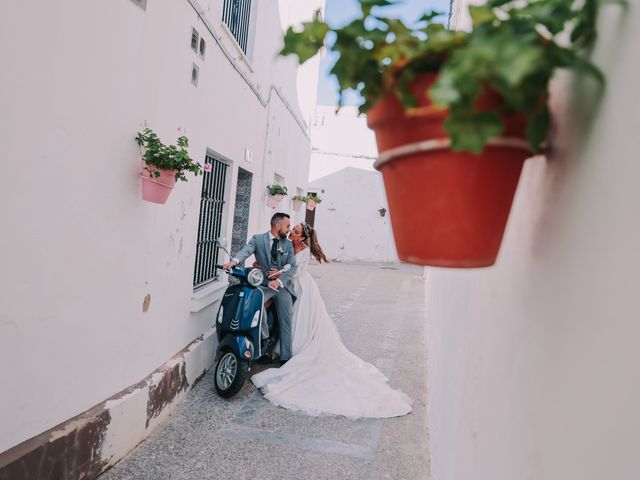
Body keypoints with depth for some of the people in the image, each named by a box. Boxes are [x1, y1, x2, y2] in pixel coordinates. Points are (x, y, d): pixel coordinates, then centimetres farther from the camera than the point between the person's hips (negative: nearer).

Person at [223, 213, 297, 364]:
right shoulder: (258, 239, 1)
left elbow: (292, 267, 0)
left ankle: (286, 358, 4)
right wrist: (235, 261, -40)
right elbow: (246, 250, -18)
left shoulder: (288, 244, 9)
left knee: (286, 320, -6)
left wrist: (279, 281, -17)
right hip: (262, 284, -2)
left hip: (282, 285, 2)